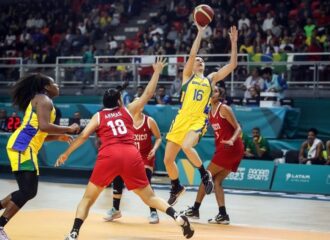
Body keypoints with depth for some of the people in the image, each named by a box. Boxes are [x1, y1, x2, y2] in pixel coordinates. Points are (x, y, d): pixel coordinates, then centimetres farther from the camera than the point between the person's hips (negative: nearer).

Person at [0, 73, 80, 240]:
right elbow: (44, 126, -20)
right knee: (28, 191, -14)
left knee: (28, 190, 12)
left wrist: (58, 137, 21)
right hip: (22, 147, -10)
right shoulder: (44, 100, -5)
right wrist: (69, 129, -9)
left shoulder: (39, 100, 26)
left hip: (23, 147, 10)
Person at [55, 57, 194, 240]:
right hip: (131, 155, 2)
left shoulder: (98, 116, 18)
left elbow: (83, 136, 8)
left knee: (88, 198, 11)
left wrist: (66, 154, 16)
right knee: (150, 197, 14)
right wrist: (157, 72, 37)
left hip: (109, 156, -2)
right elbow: (148, 94, 27)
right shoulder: (127, 111, 22)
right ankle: (178, 218, -5)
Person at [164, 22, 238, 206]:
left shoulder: (211, 79, 16)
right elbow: (192, 54, -3)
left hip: (199, 120, -2)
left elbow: (232, 65, 11)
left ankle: (205, 174, -10)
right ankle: (177, 188, 28)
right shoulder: (187, 75, 12)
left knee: (186, 146, -32)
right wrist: (200, 32, -5)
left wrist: (234, 42, 6)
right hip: (182, 119, 2)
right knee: (168, 159, 3)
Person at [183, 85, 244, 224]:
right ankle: (223, 215, 1)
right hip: (223, 149, 8)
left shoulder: (224, 109, -9)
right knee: (216, 181, 5)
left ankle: (195, 209, 6)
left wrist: (231, 140, -30)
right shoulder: (210, 112, 15)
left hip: (231, 148, -8)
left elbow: (238, 128, -13)